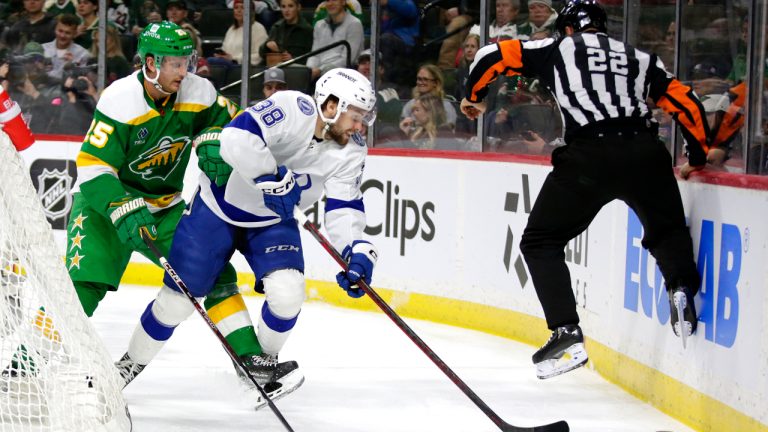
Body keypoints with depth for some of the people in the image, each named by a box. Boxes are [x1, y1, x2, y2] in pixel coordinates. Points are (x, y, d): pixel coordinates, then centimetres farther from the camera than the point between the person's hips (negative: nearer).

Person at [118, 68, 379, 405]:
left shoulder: (350, 152, -12)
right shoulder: (292, 110, -31)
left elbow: (344, 208, -13)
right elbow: (237, 138, -43)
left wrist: (357, 251, -29)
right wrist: (273, 180, -40)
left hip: (271, 221, 4)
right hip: (219, 207, -4)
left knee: (287, 292, -19)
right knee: (178, 298, 1)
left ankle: (263, 362, 11)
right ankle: (132, 363, 25)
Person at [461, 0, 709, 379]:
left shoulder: (557, 50, 18)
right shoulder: (640, 59, 25)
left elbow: (494, 55, 15)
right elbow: (686, 104, 20)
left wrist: (472, 96, 32)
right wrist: (698, 157, 32)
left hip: (589, 157, -3)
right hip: (645, 155, 3)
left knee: (541, 241, 12)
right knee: (666, 232, 25)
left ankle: (566, 333, -2)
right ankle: (682, 287, -6)